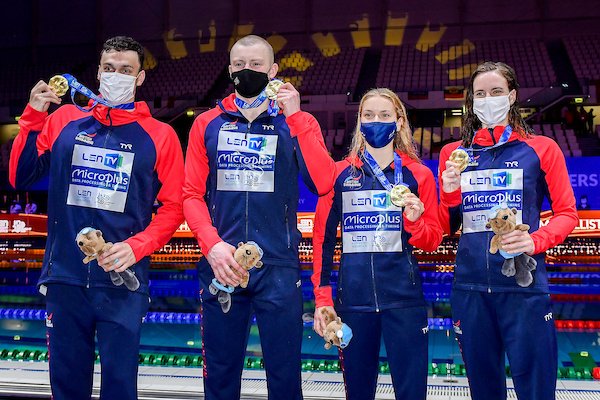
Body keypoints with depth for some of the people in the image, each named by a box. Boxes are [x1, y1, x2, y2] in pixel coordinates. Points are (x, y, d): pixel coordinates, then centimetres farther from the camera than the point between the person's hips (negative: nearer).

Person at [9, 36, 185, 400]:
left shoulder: (160, 135, 2)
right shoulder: (64, 120, 8)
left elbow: (174, 206, 1)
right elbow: (21, 178, 7)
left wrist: (137, 246, -13)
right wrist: (32, 119, -3)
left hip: (123, 280, -2)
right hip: (64, 276, 2)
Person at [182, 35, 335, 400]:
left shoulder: (297, 123, 6)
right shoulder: (208, 124, 10)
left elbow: (324, 183, -9)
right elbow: (192, 194, 4)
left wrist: (294, 116, -11)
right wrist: (212, 244, -13)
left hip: (278, 268, -1)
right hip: (221, 266, 2)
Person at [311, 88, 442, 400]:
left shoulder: (419, 175, 6)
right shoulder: (339, 173, 6)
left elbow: (432, 242, 8)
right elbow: (322, 239, 6)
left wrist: (415, 221, -13)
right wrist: (322, 299, 0)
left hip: (404, 298, -1)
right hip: (353, 300, 1)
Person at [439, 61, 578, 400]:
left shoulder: (541, 148, 3)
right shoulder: (454, 154, 11)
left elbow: (567, 213, 1)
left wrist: (535, 241, -17)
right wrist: (450, 194, -5)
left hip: (524, 286, -3)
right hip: (471, 286, 3)